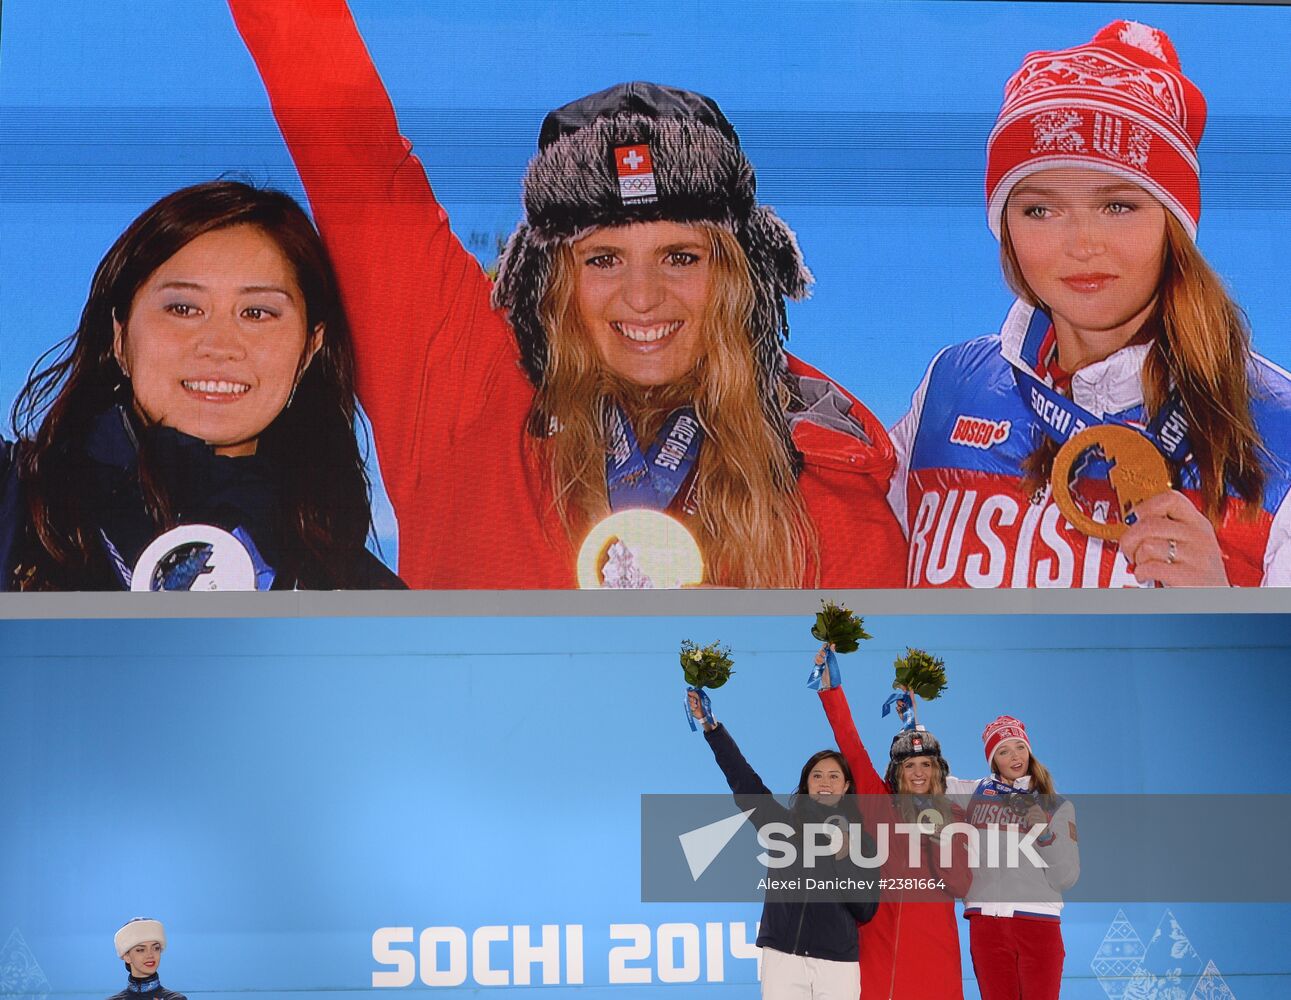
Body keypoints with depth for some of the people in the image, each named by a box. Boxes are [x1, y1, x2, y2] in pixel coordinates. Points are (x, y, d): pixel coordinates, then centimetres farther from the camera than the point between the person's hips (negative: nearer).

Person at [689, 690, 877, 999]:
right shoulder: (783, 823, 7)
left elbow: (866, 912, 2)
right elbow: (742, 778, -2)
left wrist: (845, 859, -10)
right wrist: (711, 726, -10)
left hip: (838, 962, 0)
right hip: (783, 956, 0)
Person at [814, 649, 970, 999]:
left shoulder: (952, 816, 10)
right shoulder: (880, 803, 7)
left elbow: (960, 886, 1)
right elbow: (851, 747, -2)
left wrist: (941, 838, -12)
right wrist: (830, 687, -9)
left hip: (933, 944, 1)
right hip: (880, 941, -1)